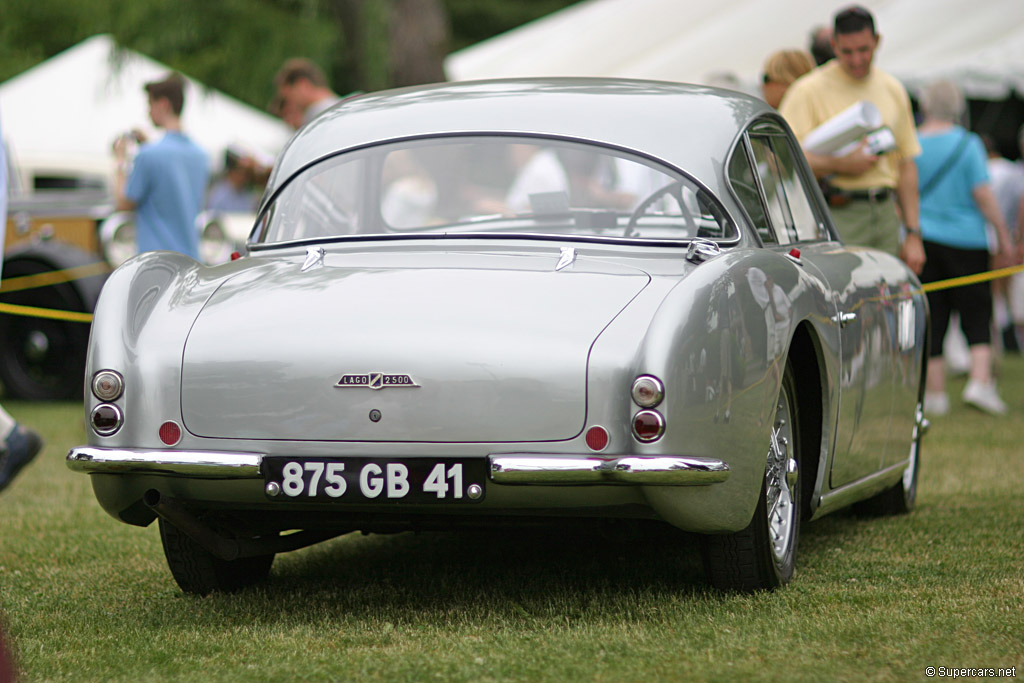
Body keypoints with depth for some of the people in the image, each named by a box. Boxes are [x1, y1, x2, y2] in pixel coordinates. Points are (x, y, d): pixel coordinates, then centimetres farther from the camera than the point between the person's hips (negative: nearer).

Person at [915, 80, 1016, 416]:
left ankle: (935, 392, 6)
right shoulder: (968, 144, -6)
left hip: (921, 238, 2)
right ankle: (980, 381, -10)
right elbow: (983, 193, -9)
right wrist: (1004, 239, -3)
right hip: (965, 239, -2)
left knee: (931, 317, 6)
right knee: (977, 313, 5)